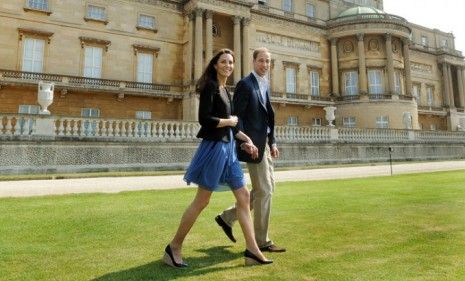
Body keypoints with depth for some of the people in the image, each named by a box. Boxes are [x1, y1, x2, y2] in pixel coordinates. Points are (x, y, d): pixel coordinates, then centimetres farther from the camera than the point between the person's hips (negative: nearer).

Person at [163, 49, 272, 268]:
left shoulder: (225, 90, 17)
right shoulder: (210, 86, -9)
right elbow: (204, 119, -22)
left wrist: (246, 139, 12)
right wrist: (230, 121, -9)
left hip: (228, 147, 9)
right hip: (214, 147, -9)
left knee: (244, 196, 7)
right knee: (201, 200, -1)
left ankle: (252, 250, 15)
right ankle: (174, 248, 15)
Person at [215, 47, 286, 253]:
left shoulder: (266, 84, 17)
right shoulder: (245, 84, -9)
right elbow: (237, 116, -14)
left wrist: (272, 142, 14)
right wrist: (243, 143, -20)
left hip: (265, 143, 9)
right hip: (253, 143, -9)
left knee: (266, 188, 15)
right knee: (263, 190, -2)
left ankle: (227, 217, 24)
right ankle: (261, 240, 14)